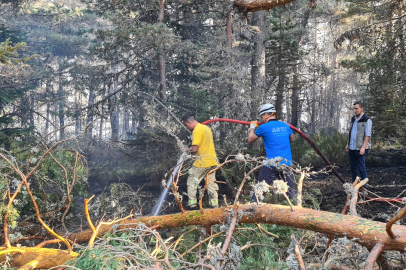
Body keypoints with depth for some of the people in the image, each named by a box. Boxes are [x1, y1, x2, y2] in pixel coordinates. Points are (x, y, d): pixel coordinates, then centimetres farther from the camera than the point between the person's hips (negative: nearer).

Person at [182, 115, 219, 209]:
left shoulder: (197, 130, -15)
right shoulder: (206, 127, 13)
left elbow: (194, 149, -20)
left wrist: (188, 149, 0)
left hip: (203, 161, -8)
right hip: (212, 161, 8)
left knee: (192, 181, 4)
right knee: (211, 182, 13)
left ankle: (192, 202, 5)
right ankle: (214, 203, 15)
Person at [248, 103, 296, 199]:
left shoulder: (264, 127, -6)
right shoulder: (285, 126, 9)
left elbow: (250, 140, 9)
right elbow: (292, 139, 28)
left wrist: (252, 127, 25)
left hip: (271, 165, -4)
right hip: (287, 164, 4)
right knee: (291, 192, 11)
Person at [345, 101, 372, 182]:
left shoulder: (367, 120, -6)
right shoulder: (353, 119, 16)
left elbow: (367, 135, -12)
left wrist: (363, 147, -19)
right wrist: (348, 144, 18)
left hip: (360, 148, -7)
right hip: (352, 148, 7)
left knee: (361, 167, -4)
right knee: (353, 167, 12)